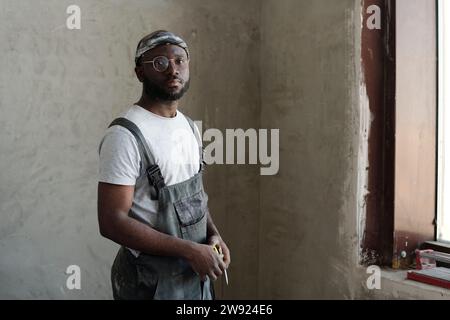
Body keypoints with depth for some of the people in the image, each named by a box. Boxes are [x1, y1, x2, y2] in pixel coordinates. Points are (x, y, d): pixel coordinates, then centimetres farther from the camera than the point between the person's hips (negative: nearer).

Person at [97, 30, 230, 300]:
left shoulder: (190, 127, 4)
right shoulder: (125, 135, -20)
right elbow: (112, 222, -23)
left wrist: (213, 233, -3)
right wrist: (190, 250, -23)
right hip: (151, 282, -7)